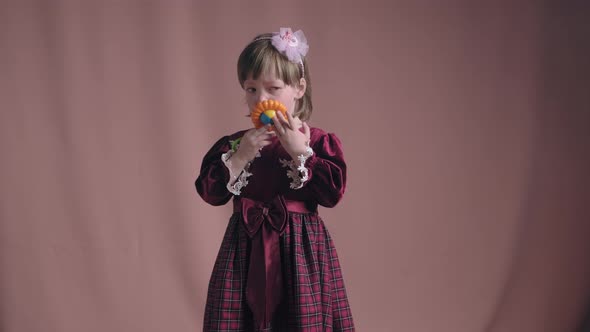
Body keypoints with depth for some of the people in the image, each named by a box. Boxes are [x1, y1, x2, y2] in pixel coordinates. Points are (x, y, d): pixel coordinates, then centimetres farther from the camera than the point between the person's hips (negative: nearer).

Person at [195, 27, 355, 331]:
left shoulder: (317, 142, -2)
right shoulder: (233, 144, 6)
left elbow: (333, 192, -12)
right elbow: (210, 192, -2)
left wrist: (300, 151, -17)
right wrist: (240, 156, -14)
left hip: (299, 249, -2)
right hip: (246, 250, 2)